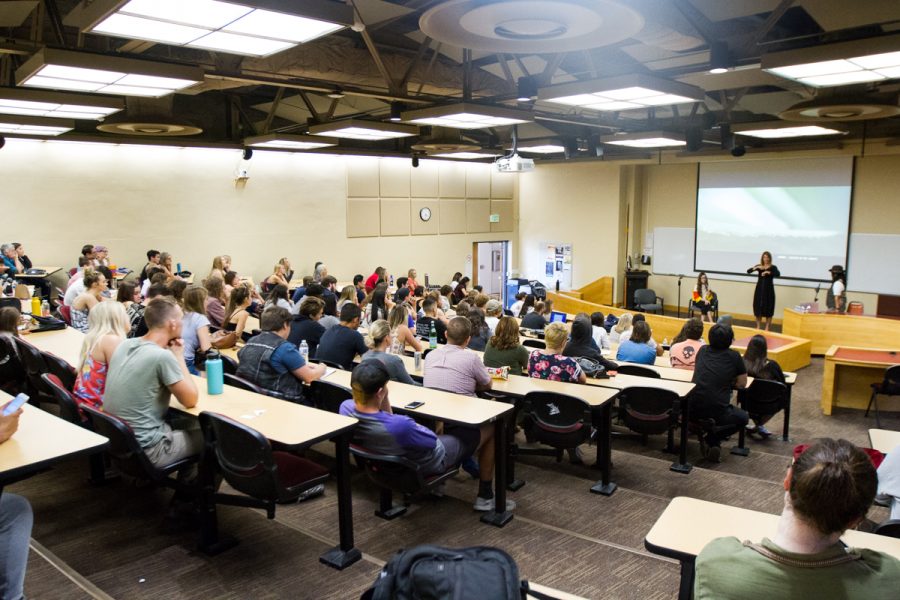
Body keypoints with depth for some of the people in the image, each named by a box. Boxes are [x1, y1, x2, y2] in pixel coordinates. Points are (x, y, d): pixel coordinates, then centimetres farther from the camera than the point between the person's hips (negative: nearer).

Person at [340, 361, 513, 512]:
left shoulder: (345, 408, -23)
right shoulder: (399, 426, -45)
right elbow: (433, 441, -21)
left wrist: (384, 401, -21)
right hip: (433, 461, -7)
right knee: (490, 428, 11)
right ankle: (485, 497, 24)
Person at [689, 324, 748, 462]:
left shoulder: (703, 350, 12)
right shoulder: (734, 356, 2)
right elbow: (742, 384, 11)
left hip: (692, 409, 4)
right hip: (717, 411, -4)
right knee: (743, 418, 25)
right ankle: (712, 439, 4)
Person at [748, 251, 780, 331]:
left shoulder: (773, 267, -4)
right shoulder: (759, 266, 5)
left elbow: (778, 274, -22)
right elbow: (748, 271, -6)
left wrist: (768, 272, -34)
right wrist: (756, 267, -22)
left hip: (769, 289, -3)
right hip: (759, 289, 3)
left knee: (768, 308, -1)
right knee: (758, 307, 5)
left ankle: (767, 328, 8)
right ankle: (758, 327, 17)